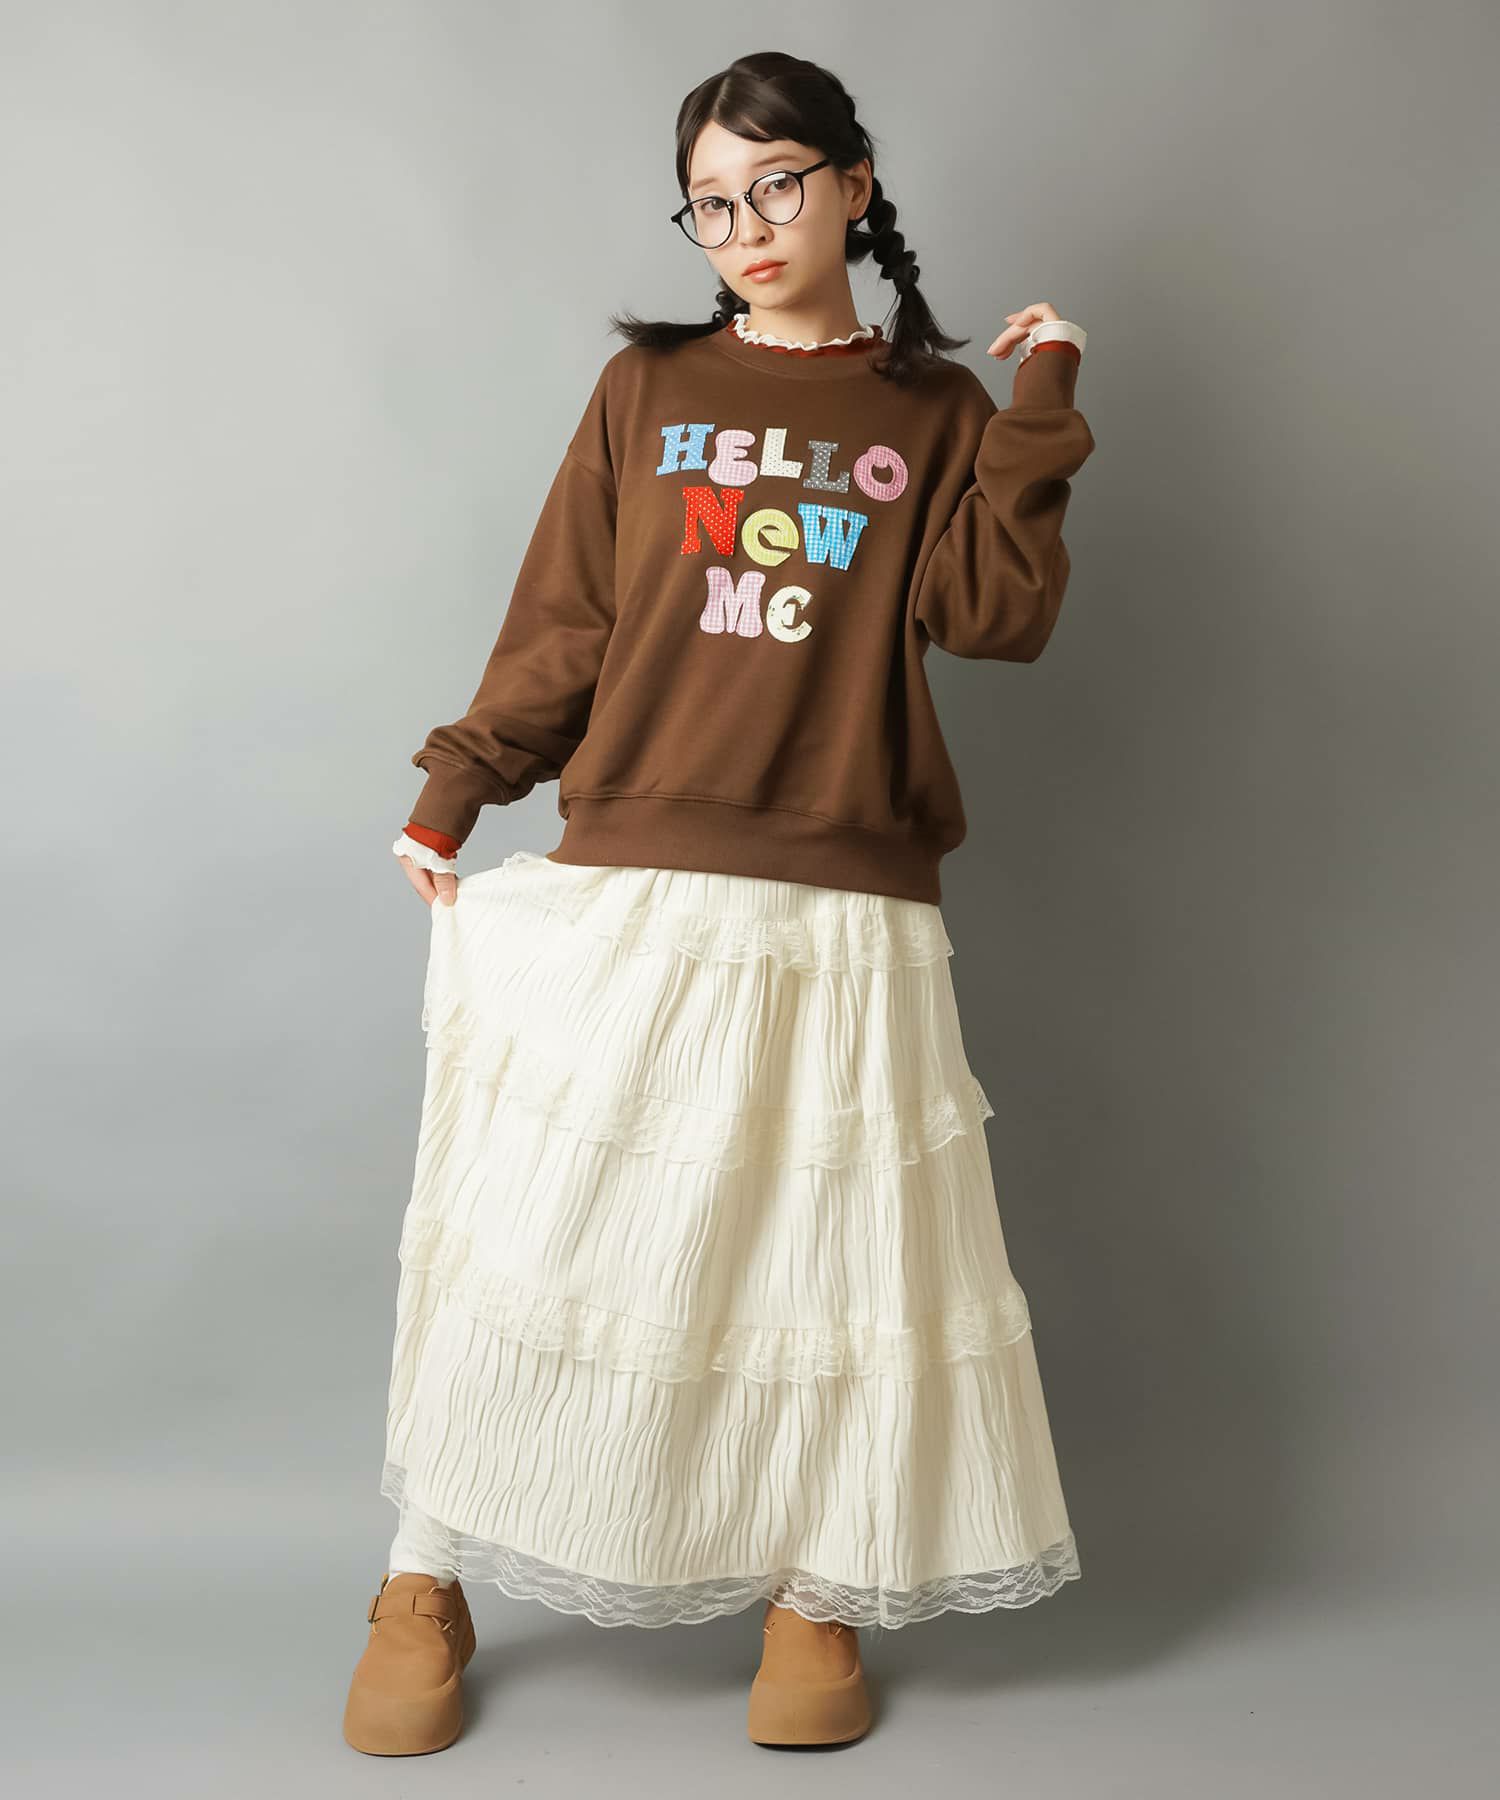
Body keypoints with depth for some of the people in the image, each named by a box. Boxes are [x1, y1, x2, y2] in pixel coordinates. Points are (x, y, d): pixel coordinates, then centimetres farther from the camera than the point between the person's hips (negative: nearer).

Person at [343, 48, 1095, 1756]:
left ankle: (815, 1599, 21)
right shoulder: (647, 386, 10)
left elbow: (996, 613, -3)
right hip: (629, 890, 0)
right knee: (534, 1226, 2)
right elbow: (562, 622, 7)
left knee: (840, 1244, 4)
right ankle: (424, 1587, 18)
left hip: (844, 916, 0)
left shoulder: (933, 415, 10)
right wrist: (454, 786, -1)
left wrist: (1040, 410, -4)